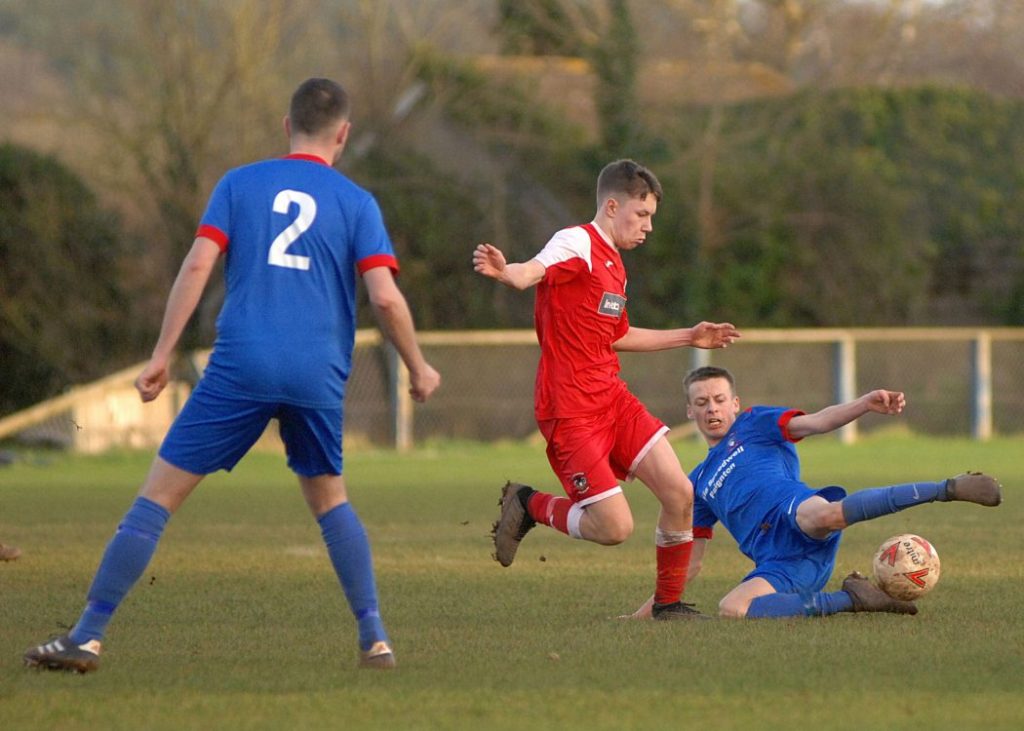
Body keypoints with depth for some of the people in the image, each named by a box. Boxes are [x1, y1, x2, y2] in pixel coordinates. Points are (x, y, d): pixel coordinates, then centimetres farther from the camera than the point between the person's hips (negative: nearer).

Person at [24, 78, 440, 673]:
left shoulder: (240, 184, 9)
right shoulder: (357, 203, 9)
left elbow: (198, 265, -1)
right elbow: (385, 296, 0)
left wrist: (163, 355, 0)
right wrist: (419, 369, 13)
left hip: (241, 367, -1)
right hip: (319, 377, 1)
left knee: (159, 493, 1)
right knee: (329, 498, 23)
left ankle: (87, 637, -4)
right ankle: (375, 639, 14)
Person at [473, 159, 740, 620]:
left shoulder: (614, 265, 18)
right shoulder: (577, 244, -11)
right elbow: (533, 271, -33)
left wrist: (689, 337, 40)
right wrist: (505, 272, -57)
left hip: (612, 400, 9)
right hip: (570, 411, -9)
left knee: (680, 495, -2)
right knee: (614, 527, -13)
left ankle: (669, 603, 15)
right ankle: (528, 506, 13)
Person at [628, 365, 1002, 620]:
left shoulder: (753, 424, 20)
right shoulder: (698, 483, 32)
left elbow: (814, 422, 1)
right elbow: (690, 562, 35)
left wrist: (865, 404, -19)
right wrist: (645, 612, 30)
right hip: (777, 563, 4)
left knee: (823, 514, -43)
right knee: (730, 610, -30)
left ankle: (950, 488, -33)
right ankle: (852, 599, -24)